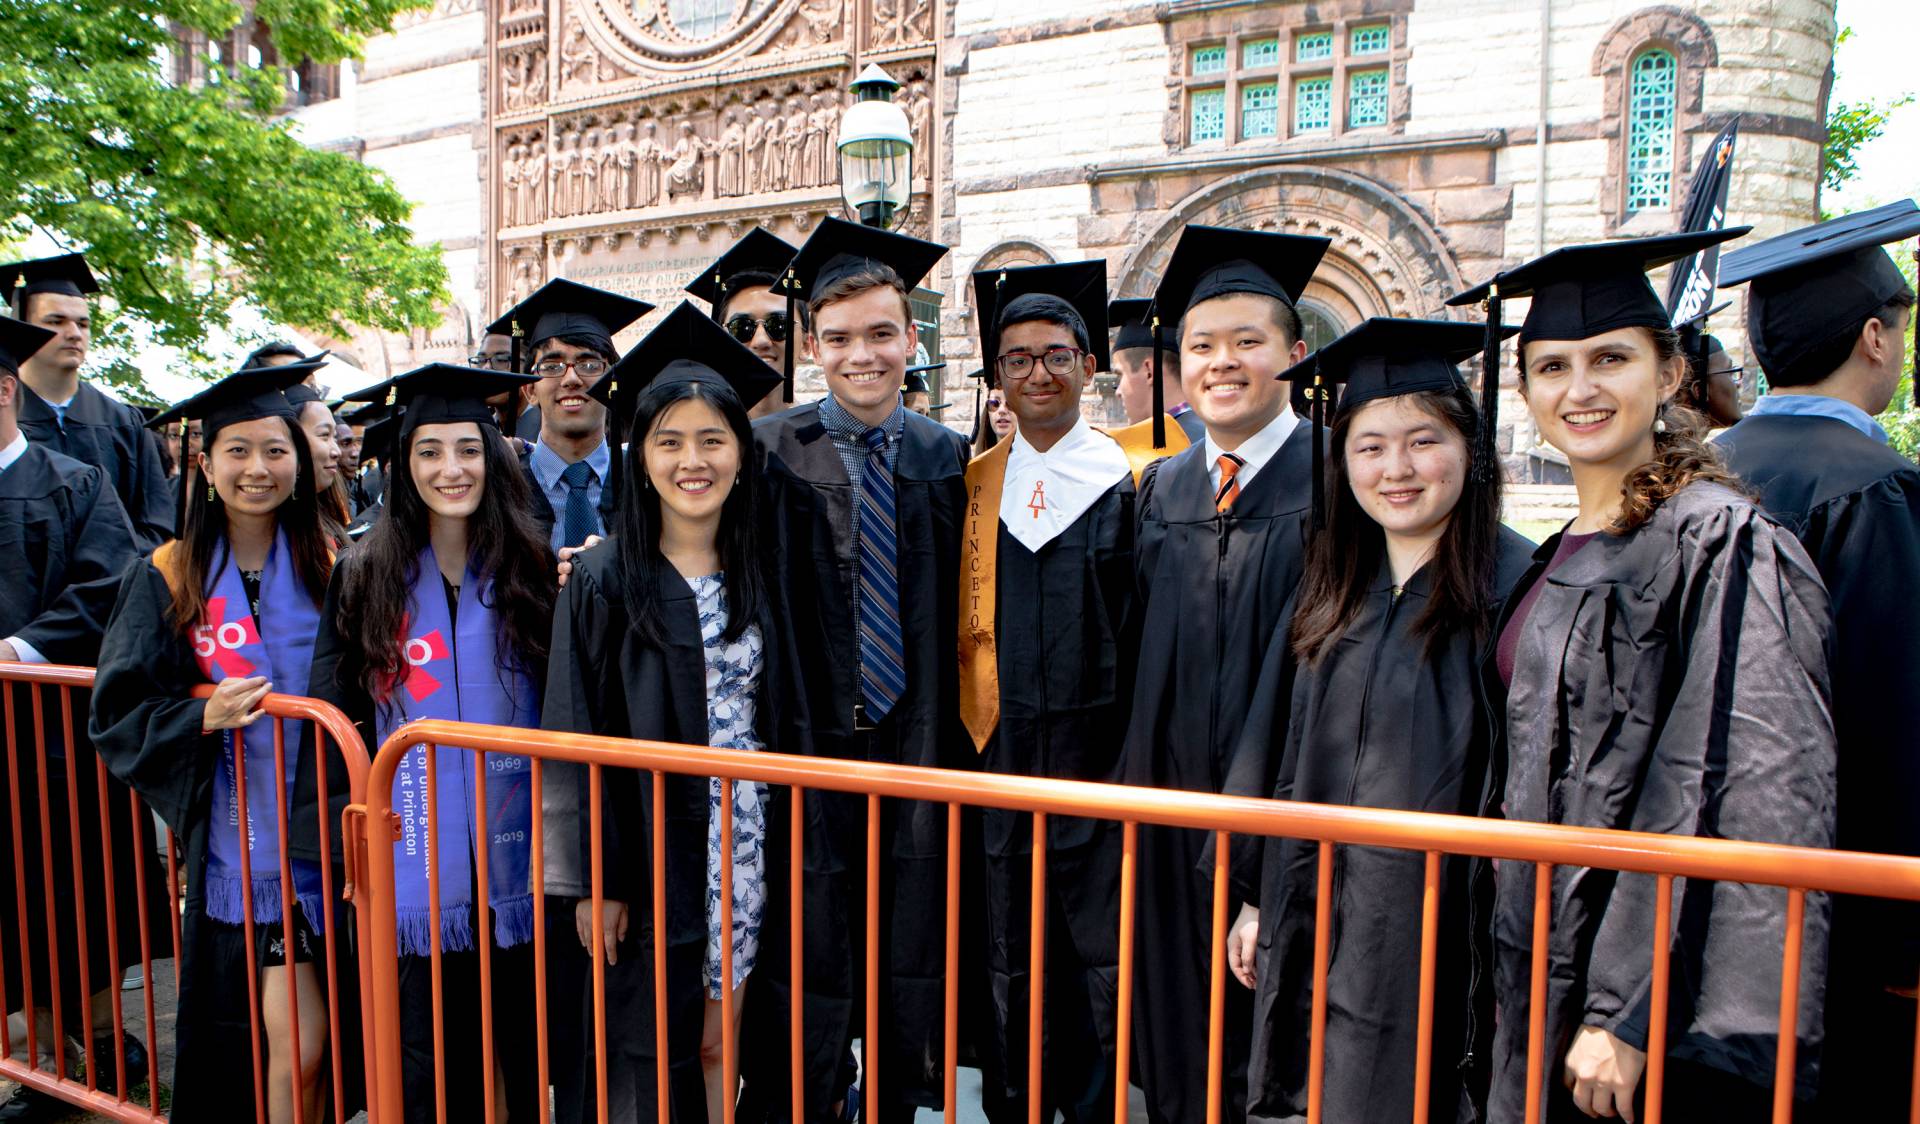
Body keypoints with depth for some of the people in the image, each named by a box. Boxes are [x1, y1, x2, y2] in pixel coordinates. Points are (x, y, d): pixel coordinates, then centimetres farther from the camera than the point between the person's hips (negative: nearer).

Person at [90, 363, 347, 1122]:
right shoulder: (167, 578, 1)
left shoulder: (330, 569, 2)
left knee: (303, 1042, 4)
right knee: (293, 1038, 1)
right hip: (229, 850, 0)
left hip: (317, 837, 1)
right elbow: (117, 716, 2)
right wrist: (204, 716, -16)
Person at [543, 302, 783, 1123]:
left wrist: (773, 849, 7)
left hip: (744, 851, 3)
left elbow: (774, 719, 9)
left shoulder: (758, 577, 4)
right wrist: (590, 880, -9)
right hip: (647, 853, -3)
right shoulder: (603, 580, -7)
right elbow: (574, 736, -7)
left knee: (720, 1048, 13)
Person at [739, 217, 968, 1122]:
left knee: (909, 951, 16)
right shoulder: (773, 453, -4)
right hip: (811, 746, -3)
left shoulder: (945, 457, 5)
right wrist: (779, 732, -9)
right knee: (808, 954, 9)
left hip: (916, 740, 3)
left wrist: (948, 734, 2)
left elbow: (960, 611, 7)